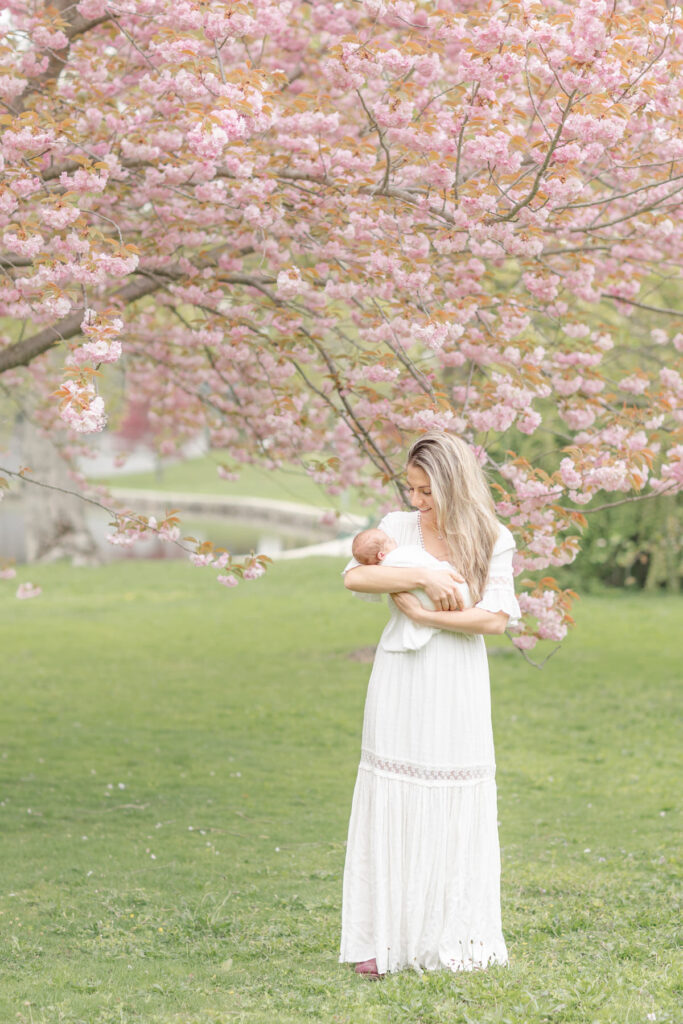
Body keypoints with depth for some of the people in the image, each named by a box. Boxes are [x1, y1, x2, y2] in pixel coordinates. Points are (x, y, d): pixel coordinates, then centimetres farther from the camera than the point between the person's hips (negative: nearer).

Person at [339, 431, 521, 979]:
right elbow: (355, 576, -14)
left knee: (456, 811, 3)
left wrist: (422, 614, -15)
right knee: (393, 808, -1)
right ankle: (385, 939, 2)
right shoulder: (399, 527, 3)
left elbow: (496, 618, -11)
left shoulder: (492, 540, 0)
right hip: (401, 682, 1)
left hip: (457, 687, 0)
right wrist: (424, 577, -23)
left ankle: (452, 937, 12)